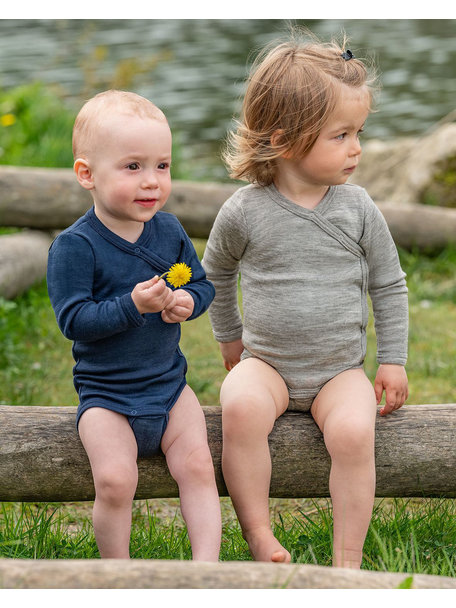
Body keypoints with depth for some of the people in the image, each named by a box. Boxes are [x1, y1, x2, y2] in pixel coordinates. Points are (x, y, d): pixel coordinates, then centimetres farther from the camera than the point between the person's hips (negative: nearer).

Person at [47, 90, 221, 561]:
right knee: (115, 481, -17)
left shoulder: (169, 230, 1)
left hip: (168, 384, 5)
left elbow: (203, 283, 11)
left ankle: (207, 567, -4)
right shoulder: (74, 246, -15)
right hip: (105, 395, -4)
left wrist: (188, 302, -13)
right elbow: (73, 320, -20)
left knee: (197, 467, -10)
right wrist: (133, 304, -32)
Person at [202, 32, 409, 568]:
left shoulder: (358, 210, -3)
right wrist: (229, 337, 19)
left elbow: (389, 286, 7)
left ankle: (348, 562, -16)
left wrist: (393, 362, 4)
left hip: (340, 369, 0)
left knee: (353, 431, -28)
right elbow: (216, 272, 14)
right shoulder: (244, 211, -6)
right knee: (240, 405, -32)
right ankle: (259, 536, -21)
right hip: (267, 362, 0)